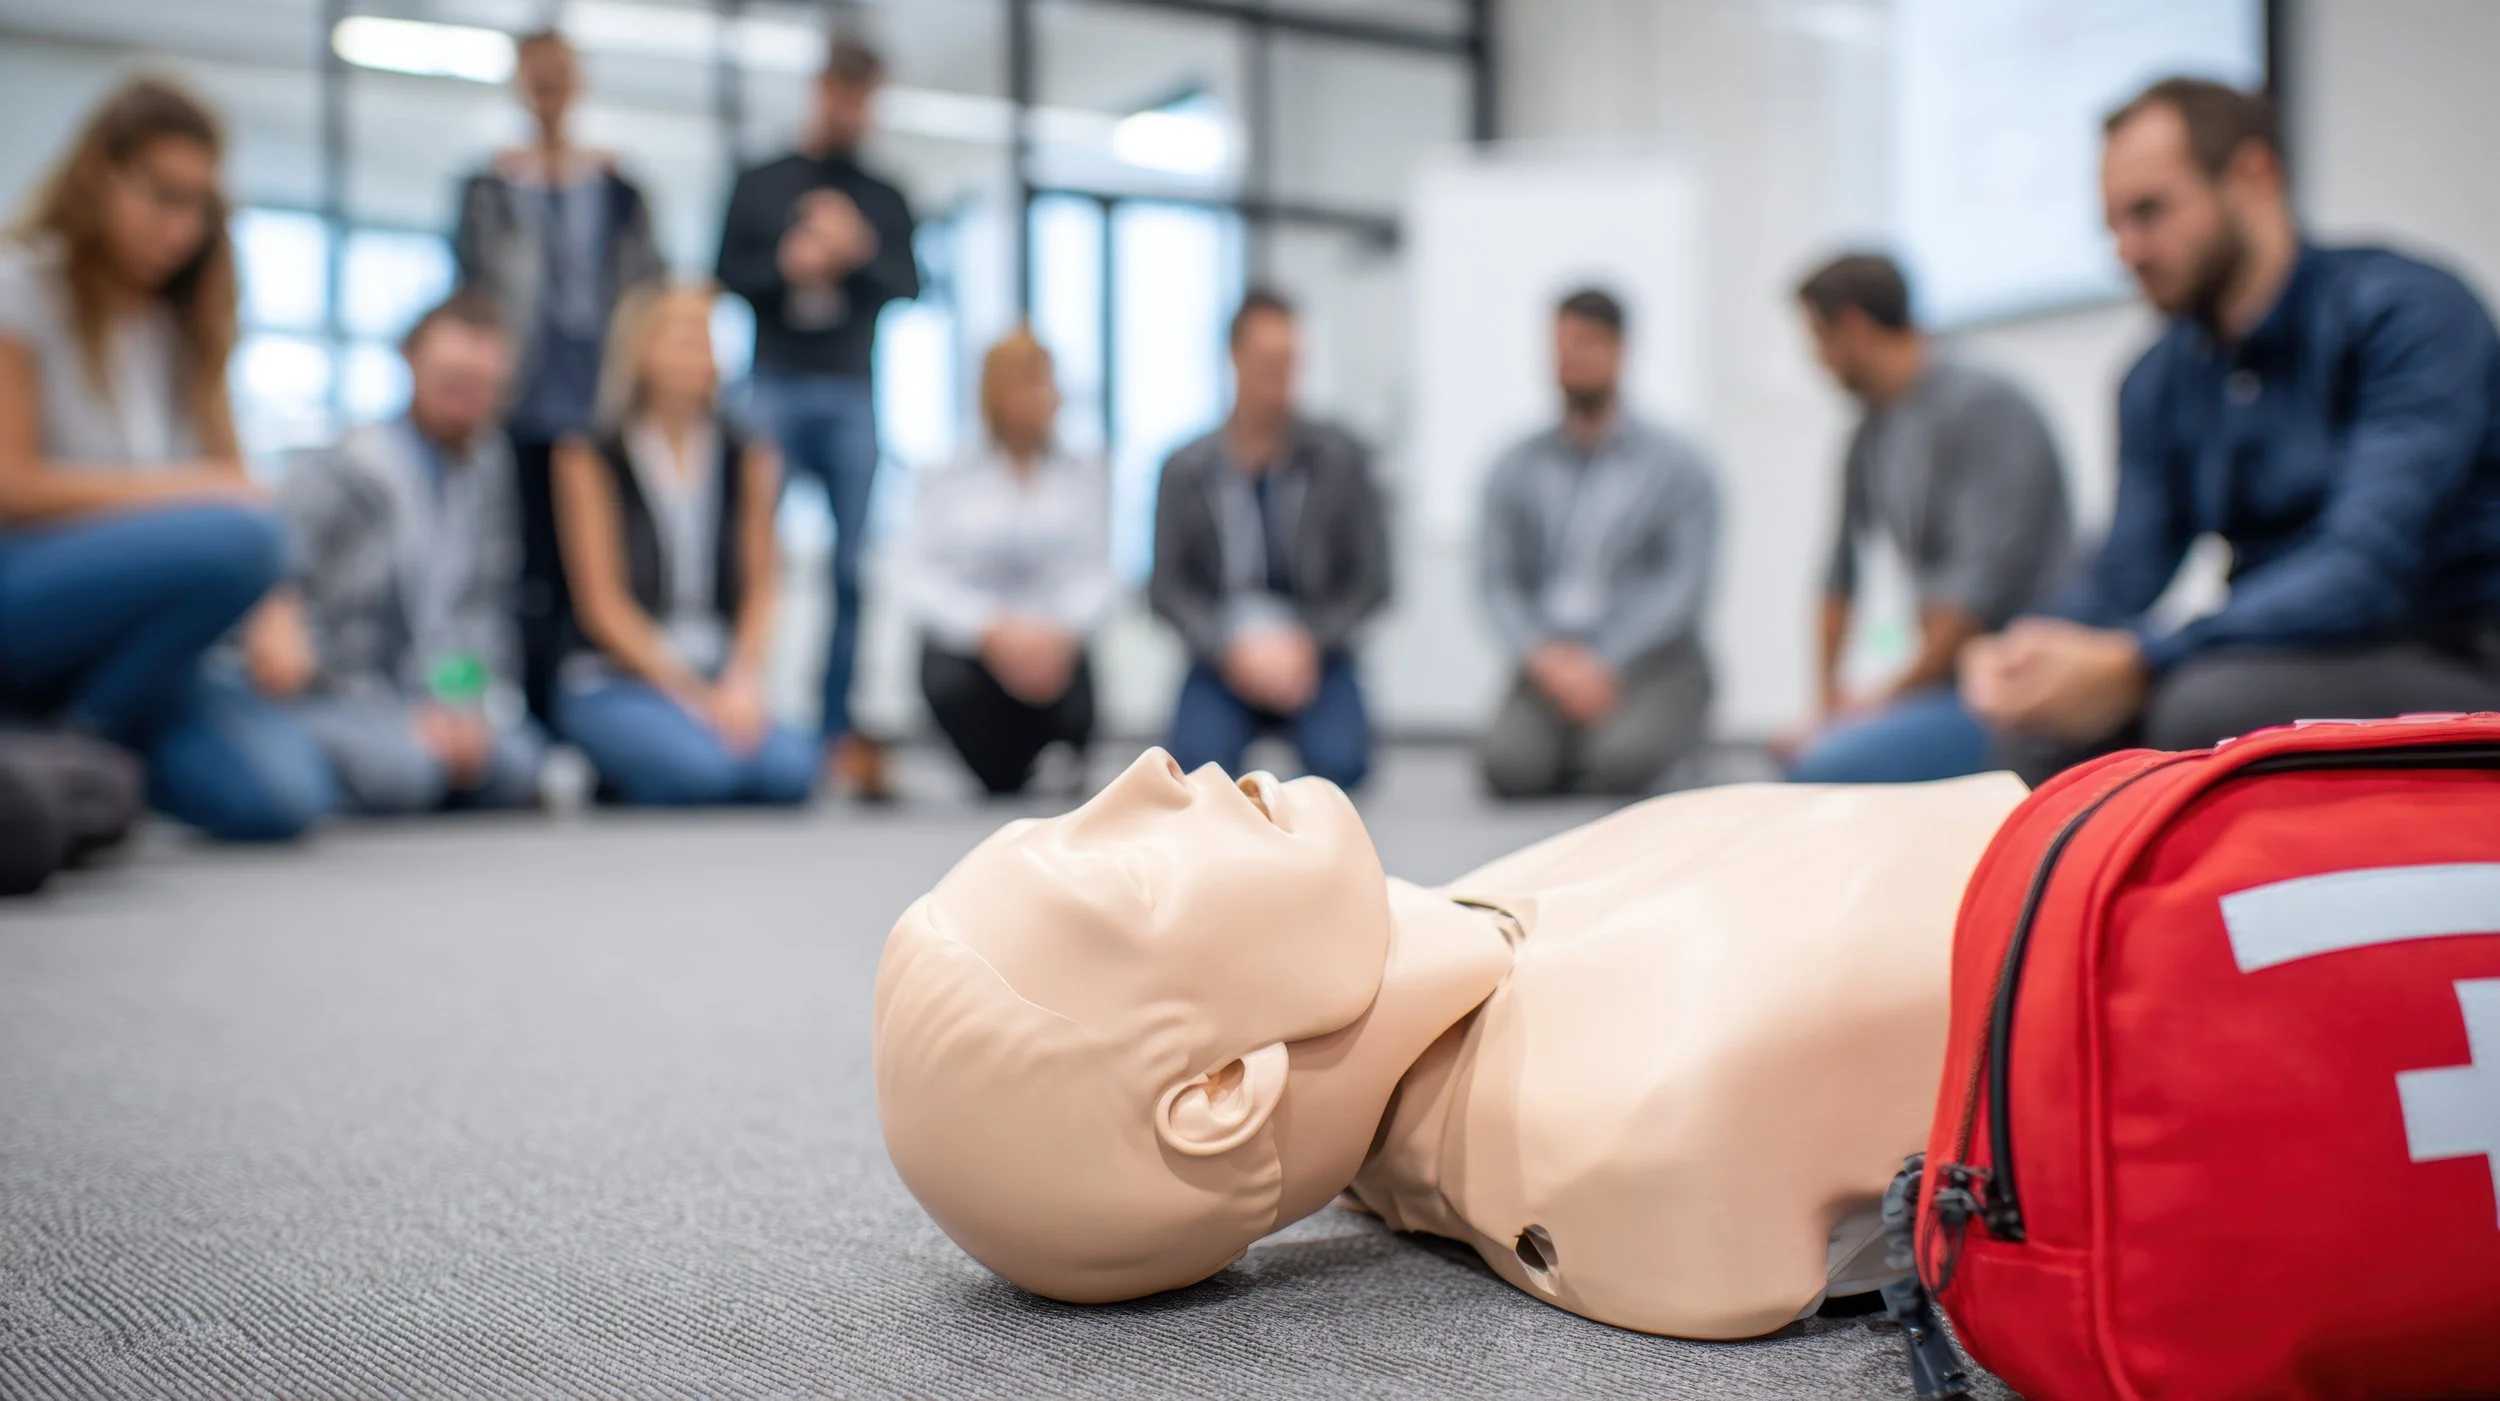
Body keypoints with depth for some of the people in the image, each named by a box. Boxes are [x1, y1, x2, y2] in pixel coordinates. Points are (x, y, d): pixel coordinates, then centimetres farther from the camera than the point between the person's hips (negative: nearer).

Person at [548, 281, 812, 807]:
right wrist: (696, 697, -13)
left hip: (725, 683, 3)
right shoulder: (590, 459, 0)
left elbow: (761, 590, 8)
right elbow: (603, 605, -4)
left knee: (791, 766, -29)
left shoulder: (747, 460, 11)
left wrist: (741, 685, -10)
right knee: (706, 767, -33)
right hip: (613, 684, -3)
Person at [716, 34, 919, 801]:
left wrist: (861, 253, -10)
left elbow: (908, 285, 7)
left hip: (852, 393, 1)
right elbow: (727, 273, 7)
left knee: (855, 567, -5)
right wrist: (789, 265, -9)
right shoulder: (760, 185, 14)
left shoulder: (885, 200, 17)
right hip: (776, 387, -1)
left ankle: (844, 731, -3)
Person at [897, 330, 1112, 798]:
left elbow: (1095, 571, -3)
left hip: (1053, 646, 0)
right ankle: (1002, 788, -3)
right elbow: (923, 579, -7)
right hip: (964, 641, 0)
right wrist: (993, 631, -22)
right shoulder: (946, 481, 2)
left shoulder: (1084, 476, 6)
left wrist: (1061, 632, -22)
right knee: (951, 683, -34)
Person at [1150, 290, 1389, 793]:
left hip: (1313, 656, 0)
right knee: (1200, 762, -30)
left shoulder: (1341, 460, -3)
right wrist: (1231, 650, -16)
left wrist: (1308, 643, -15)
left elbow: (1371, 578, -1)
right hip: (1224, 657, 0)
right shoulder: (1187, 471, -2)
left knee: (1340, 764, -27)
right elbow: (1168, 586, -1)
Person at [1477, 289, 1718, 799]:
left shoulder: (1678, 465, 2)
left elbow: (1683, 583, -7)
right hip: (1552, 663, 1)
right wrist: (1544, 658, -17)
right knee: (1510, 766, -28)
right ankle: (1573, 741, 5)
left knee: (1623, 764, -32)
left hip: (1652, 661, -1)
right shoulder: (1516, 471, 10)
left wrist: (1604, 664, -19)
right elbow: (1498, 581, 2)